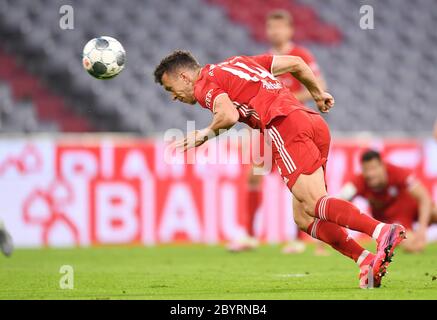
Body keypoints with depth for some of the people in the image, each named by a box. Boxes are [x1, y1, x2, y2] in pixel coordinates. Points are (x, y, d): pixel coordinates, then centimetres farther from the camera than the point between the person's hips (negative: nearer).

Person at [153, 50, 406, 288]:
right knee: (303, 218, 5)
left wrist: (205, 134, 5)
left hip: (285, 124, -8)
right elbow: (295, 63, 30)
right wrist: (319, 94, 41)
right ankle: (367, 260, -11)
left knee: (314, 203, -17)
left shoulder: (205, 84, 7)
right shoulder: (237, 63, 31)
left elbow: (229, 115, -13)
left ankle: (383, 231, -36)